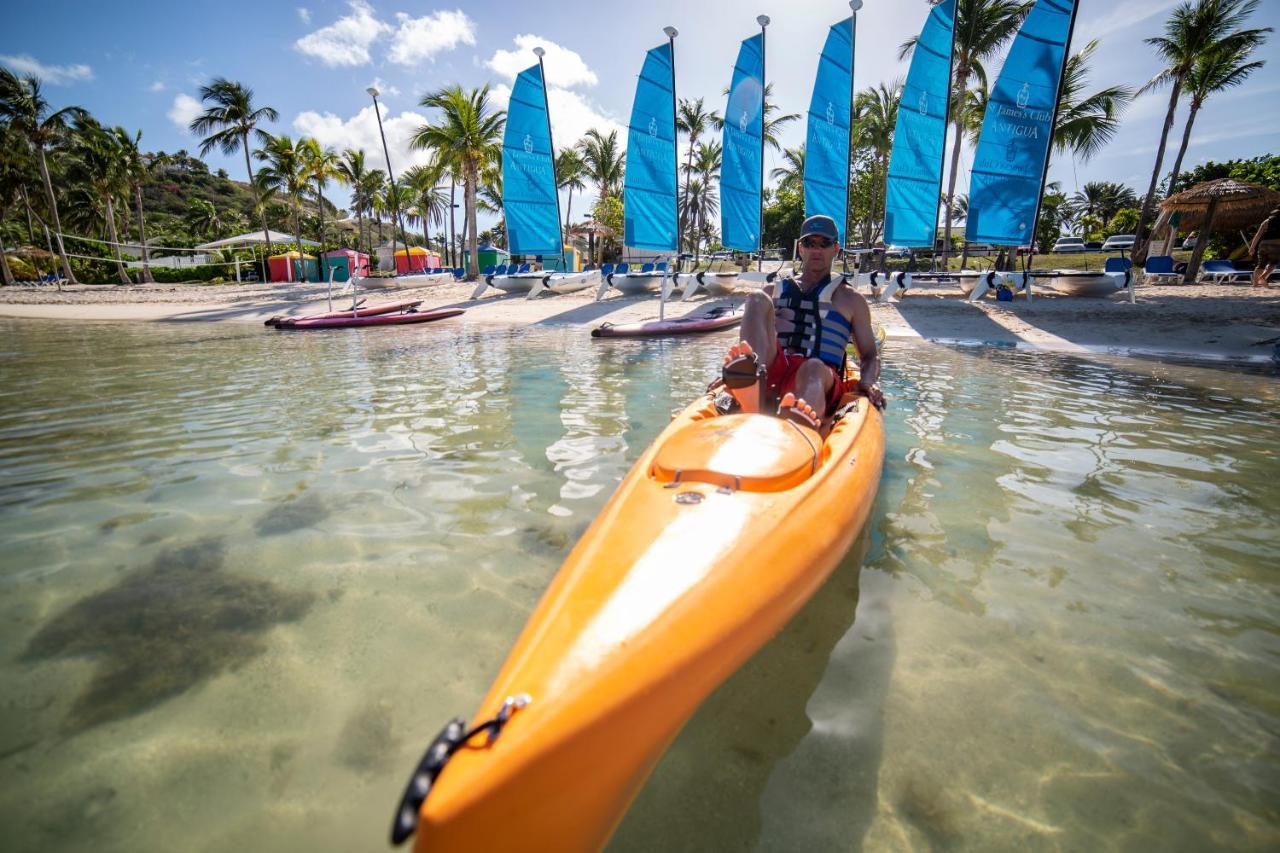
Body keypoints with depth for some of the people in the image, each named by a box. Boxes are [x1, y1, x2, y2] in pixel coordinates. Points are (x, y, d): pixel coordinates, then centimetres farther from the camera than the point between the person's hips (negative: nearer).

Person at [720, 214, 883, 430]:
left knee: (813, 368, -38)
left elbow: (870, 356, 21)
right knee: (758, 299, -19)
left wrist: (868, 382, -3)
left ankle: (799, 427, -75)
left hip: (822, 376, -1)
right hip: (772, 370, 1)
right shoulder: (773, 290, 28)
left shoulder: (850, 299, 25)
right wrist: (733, 371, 2)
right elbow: (743, 347, 23)